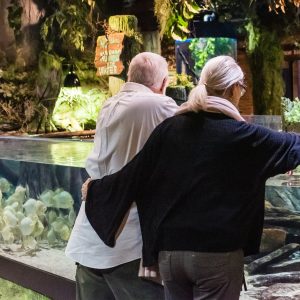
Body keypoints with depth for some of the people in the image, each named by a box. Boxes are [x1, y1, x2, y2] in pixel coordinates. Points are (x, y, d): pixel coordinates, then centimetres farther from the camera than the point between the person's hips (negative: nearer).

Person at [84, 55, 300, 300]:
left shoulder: (170, 127, 2)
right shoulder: (240, 134, -8)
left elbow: (133, 175, 5)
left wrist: (94, 189, 21)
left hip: (169, 250, 5)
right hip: (218, 252, -4)